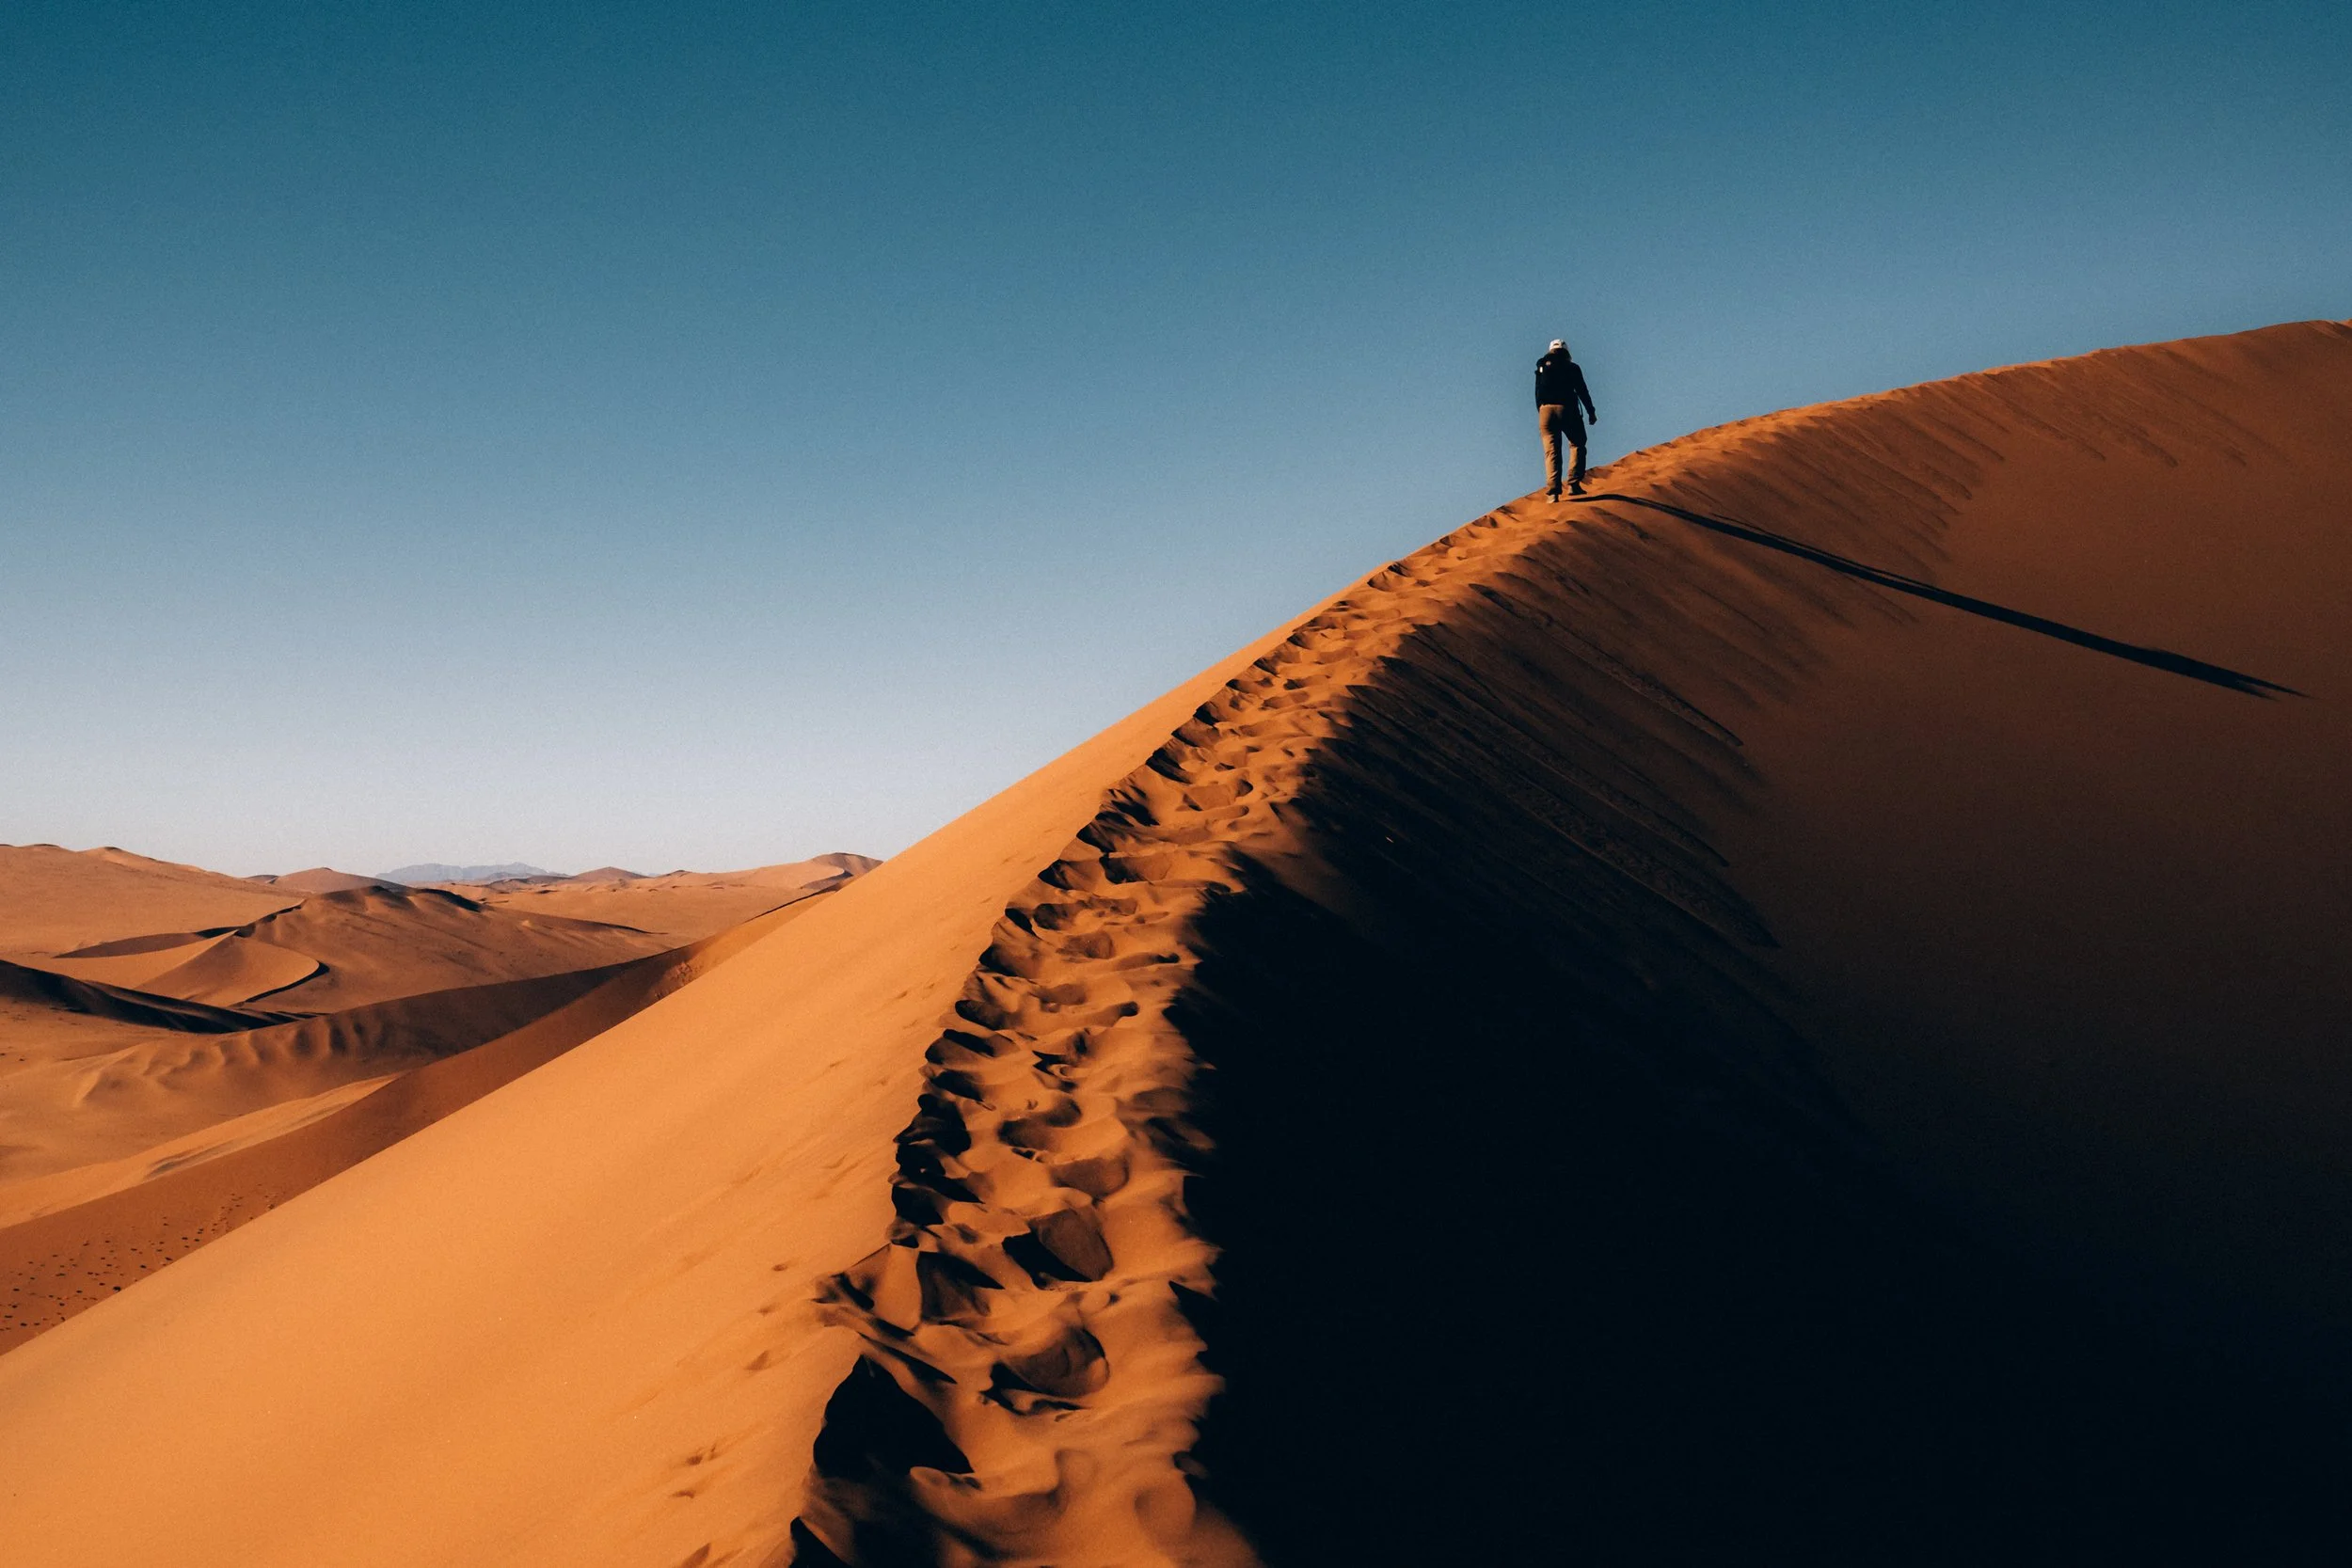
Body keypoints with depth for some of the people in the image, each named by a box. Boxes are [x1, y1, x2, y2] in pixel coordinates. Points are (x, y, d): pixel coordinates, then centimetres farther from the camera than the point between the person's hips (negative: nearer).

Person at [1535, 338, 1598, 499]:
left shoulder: (1542, 368, 15)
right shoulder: (1572, 368, 8)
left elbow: (1538, 394, 15)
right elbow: (1582, 391, 4)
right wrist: (1591, 412, 9)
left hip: (1546, 410, 2)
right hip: (1567, 409, -2)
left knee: (1551, 452, -1)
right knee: (1577, 446, 11)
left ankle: (1552, 492, -13)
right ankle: (1573, 484, -4)